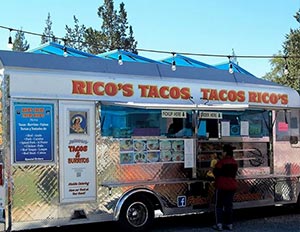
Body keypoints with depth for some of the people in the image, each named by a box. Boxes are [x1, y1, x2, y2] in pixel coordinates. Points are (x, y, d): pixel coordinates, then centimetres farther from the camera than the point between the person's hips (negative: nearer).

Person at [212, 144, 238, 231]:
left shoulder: (221, 162, -16)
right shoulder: (234, 162, 5)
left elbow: (216, 173, -12)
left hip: (222, 186, -6)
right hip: (232, 186, 6)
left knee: (219, 205, 4)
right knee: (229, 205, 12)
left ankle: (219, 224, 1)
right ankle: (229, 224, 14)